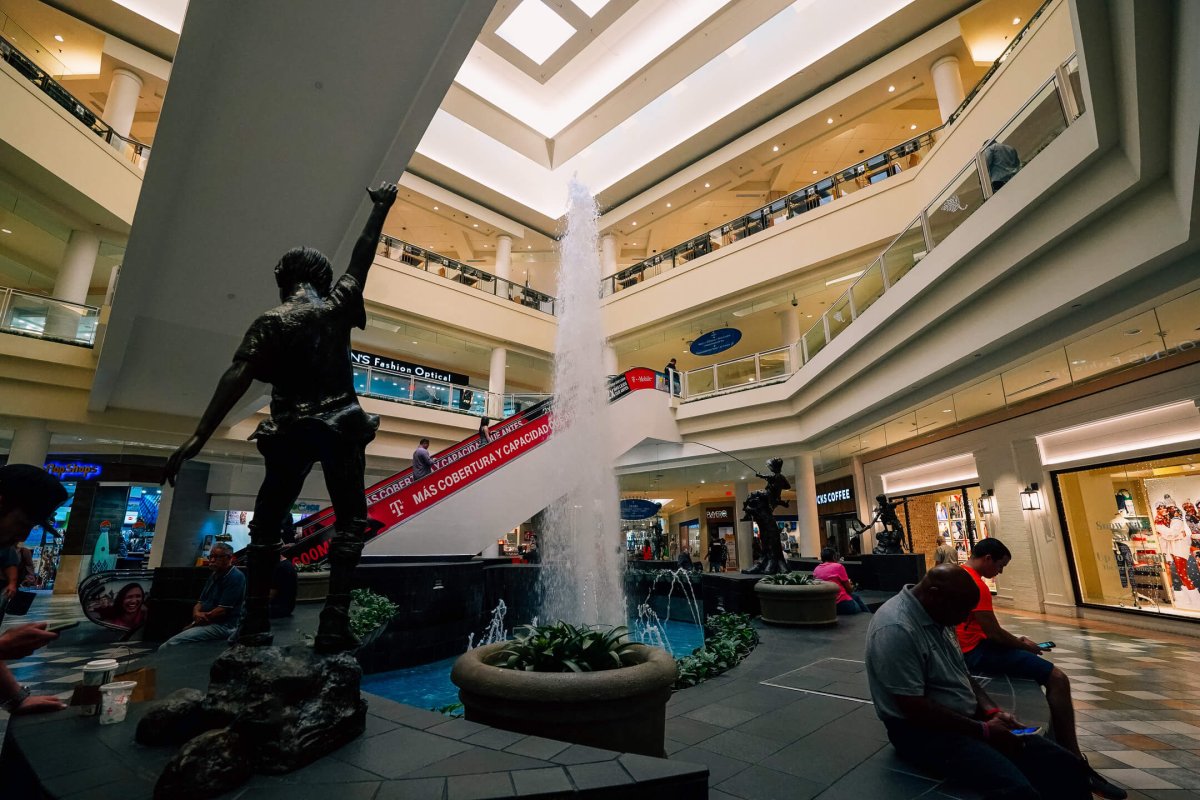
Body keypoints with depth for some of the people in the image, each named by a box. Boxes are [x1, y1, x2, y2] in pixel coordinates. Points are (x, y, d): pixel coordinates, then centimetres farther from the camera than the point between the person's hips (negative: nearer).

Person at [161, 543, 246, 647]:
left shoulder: (235, 577, -13)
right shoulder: (214, 575, 18)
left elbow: (223, 610, -16)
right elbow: (201, 601, 18)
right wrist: (196, 613, -5)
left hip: (223, 625, -9)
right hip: (208, 623, 9)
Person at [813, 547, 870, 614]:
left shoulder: (816, 570, 6)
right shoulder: (838, 566, -9)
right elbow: (849, 589, -2)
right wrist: (852, 587, 21)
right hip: (841, 604, -7)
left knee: (856, 597, 30)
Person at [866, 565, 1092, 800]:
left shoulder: (937, 615, 5)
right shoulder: (896, 629, -26)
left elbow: (960, 674, 17)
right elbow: (915, 710, -24)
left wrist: (993, 712, 0)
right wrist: (983, 731, -15)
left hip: (966, 719, 9)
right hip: (922, 730, -9)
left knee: (1064, 765, 0)